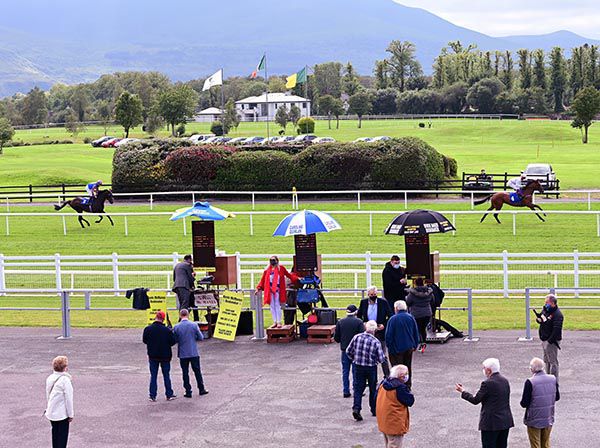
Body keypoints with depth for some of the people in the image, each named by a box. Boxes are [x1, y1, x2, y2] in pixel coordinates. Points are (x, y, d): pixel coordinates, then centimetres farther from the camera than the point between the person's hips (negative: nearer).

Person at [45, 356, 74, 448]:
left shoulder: (49, 378, 3)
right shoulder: (65, 380, -19)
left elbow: (48, 395, 12)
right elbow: (68, 398, -17)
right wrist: (70, 414, -8)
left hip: (51, 412, 7)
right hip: (62, 414, -7)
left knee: (55, 434, 18)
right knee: (62, 437, 2)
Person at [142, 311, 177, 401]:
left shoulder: (148, 329, -10)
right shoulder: (167, 330, -16)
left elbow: (144, 340, 1)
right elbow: (173, 341, -10)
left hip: (152, 356, 1)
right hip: (165, 356, -1)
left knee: (153, 376, 8)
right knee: (166, 375, 10)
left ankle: (152, 396, 6)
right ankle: (169, 395, 15)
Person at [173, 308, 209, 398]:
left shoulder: (177, 327, -9)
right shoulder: (194, 325, -8)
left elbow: (174, 340, -3)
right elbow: (200, 337, -2)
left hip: (183, 354, -1)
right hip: (194, 353, 1)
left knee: (185, 373, 7)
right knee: (197, 371, 13)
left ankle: (188, 391, 8)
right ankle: (201, 389, 21)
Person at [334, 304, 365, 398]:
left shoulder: (340, 322, -1)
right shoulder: (359, 322, -10)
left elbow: (336, 337, 2)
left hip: (344, 349, 2)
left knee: (345, 372, 9)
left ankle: (346, 391, 9)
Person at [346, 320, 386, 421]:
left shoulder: (356, 337, -8)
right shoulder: (376, 342, -15)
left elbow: (348, 351, -1)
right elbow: (381, 359, -12)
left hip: (358, 367, 1)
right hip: (371, 368, -1)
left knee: (358, 388, 5)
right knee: (373, 389, 16)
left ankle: (356, 408, -13)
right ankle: (374, 410, 25)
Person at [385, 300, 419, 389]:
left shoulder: (393, 319, -14)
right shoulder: (411, 318, 1)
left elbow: (388, 335, -13)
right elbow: (416, 333, 8)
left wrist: (389, 345, -2)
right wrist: (415, 345, 16)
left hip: (397, 348, -5)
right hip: (409, 348, 5)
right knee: (408, 368, 16)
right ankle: (408, 387, 23)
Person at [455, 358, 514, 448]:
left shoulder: (488, 383, -16)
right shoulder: (505, 381, 7)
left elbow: (475, 400, -11)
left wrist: (463, 392, 2)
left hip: (491, 423, -7)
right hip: (505, 422, 7)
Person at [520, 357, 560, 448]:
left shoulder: (530, 382, -22)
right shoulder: (553, 379, -5)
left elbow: (524, 404, -19)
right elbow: (557, 397, 8)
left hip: (534, 420, -5)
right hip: (548, 419, 5)